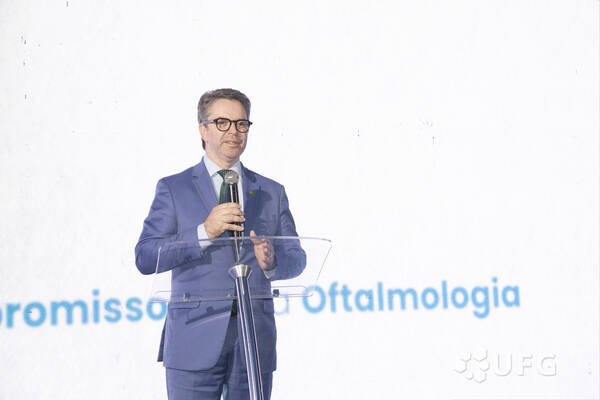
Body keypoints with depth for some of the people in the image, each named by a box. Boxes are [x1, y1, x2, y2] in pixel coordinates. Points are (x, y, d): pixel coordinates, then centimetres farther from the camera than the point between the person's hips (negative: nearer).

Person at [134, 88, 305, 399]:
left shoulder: (272, 192, 15)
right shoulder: (173, 189, 6)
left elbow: (297, 257, 12)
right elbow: (145, 259, -4)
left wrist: (272, 262, -11)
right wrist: (204, 232, -16)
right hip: (195, 346, -3)